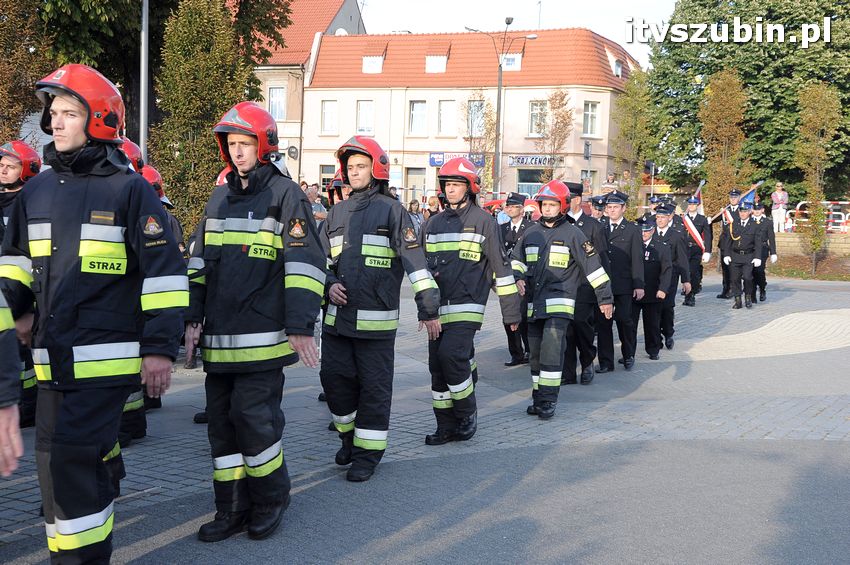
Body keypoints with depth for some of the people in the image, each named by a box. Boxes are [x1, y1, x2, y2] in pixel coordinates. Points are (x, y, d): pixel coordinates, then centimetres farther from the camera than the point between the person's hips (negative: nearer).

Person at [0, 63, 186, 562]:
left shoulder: (129, 188, -6)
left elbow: (164, 269, -8)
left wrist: (161, 347, -11)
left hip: (107, 352, -6)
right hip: (53, 354, 6)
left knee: (69, 459, -11)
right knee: (81, 453, 13)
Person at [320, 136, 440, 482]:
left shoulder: (391, 210, -2)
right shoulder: (337, 213, 15)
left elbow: (414, 260, -6)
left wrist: (428, 308, -11)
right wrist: (330, 284, -2)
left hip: (376, 318, -5)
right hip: (337, 316, 5)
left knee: (374, 386, 1)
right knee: (334, 378, 7)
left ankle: (367, 453, 12)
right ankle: (349, 436, 29)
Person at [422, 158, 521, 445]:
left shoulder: (483, 221, -2)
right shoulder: (434, 223, 15)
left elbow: (501, 266, -1)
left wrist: (511, 312, -1)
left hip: (467, 305, -6)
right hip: (438, 307, 6)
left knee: (451, 355, -20)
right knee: (437, 365, 4)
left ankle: (468, 414, 1)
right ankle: (447, 427, 15)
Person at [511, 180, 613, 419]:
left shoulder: (572, 233, -2)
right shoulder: (531, 232, 12)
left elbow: (592, 264, -2)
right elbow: (517, 258, 19)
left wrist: (605, 297, -3)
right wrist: (518, 277, -3)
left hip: (559, 302, -5)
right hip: (534, 302, 6)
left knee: (551, 349, -18)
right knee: (536, 352, 11)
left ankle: (548, 400, -13)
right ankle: (538, 398, 21)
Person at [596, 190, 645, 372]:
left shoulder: (632, 230, 4)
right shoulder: (599, 228, 11)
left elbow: (637, 259, 1)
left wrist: (639, 285, -5)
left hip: (623, 285, -2)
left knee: (624, 320, -1)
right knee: (603, 322, 2)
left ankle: (628, 356, 21)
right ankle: (606, 361, 9)